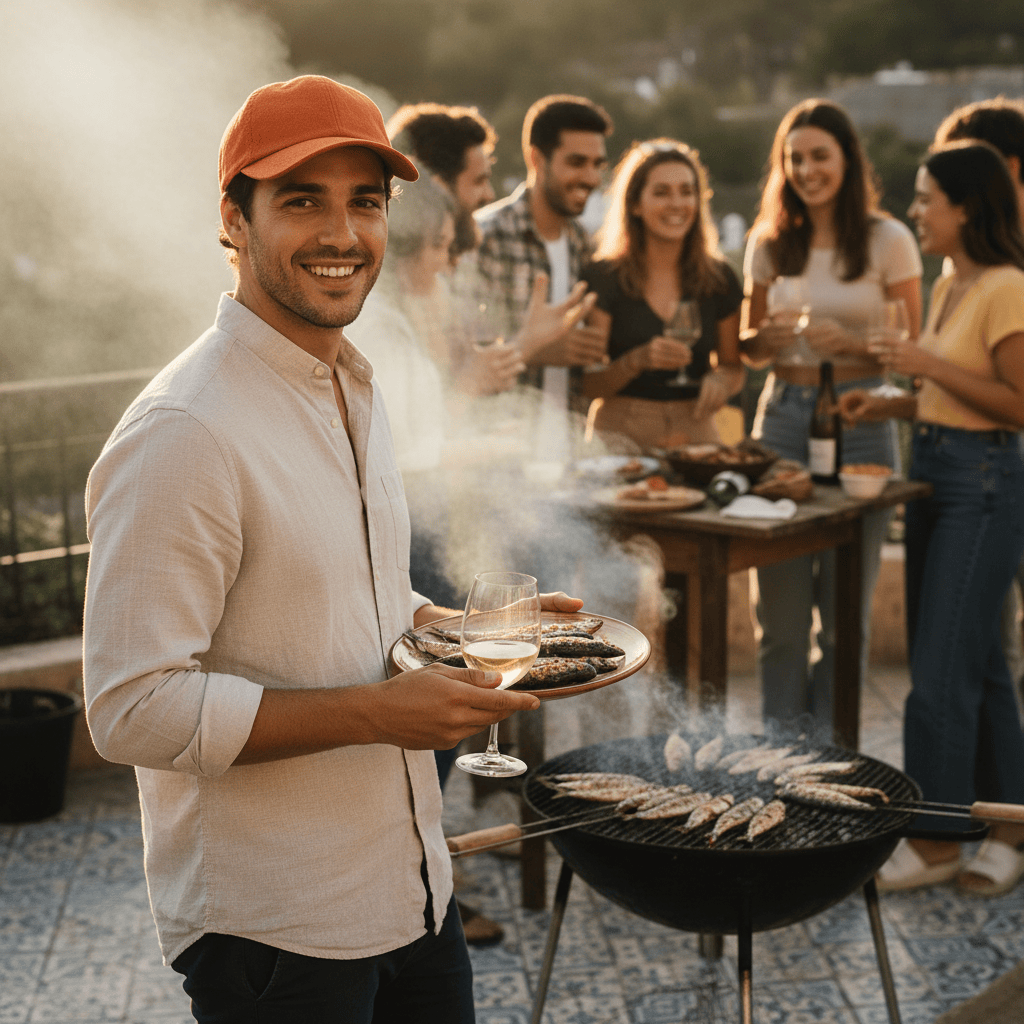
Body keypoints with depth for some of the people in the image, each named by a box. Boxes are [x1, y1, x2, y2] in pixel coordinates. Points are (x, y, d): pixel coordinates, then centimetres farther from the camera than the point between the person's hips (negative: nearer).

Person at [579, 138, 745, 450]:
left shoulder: (719, 278, 9)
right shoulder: (602, 278, -1)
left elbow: (733, 366, 19)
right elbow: (590, 386, -3)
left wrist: (722, 380, -4)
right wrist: (638, 360, -21)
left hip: (696, 432, 3)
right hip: (622, 434, -2)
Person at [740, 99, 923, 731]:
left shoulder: (888, 240, 0)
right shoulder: (770, 242, 9)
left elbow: (910, 349, 1)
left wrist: (850, 343, -17)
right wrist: (767, 338, -7)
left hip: (859, 419, -3)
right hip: (783, 416, 3)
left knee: (845, 607, 2)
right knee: (779, 605, 4)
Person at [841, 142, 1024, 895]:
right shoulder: (949, 287, 13)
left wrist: (932, 367, -19)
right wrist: (891, 404, 7)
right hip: (935, 473, 10)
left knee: (943, 669, -5)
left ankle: (937, 840, 6)